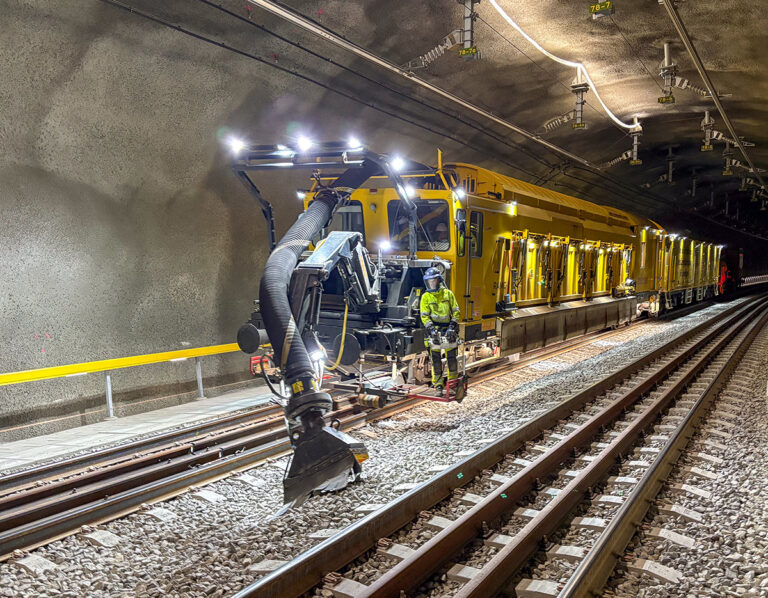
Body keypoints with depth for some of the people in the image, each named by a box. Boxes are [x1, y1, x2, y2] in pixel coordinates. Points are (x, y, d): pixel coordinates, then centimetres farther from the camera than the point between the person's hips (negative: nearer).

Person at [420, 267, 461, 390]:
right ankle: (438, 382, 9)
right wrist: (431, 328, -13)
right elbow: (424, 316, 0)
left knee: (452, 356, 4)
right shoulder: (426, 297, 3)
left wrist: (452, 327, -7)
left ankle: (453, 379, 16)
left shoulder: (448, 294, 5)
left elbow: (456, 312, 4)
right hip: (434, 331, -1)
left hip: (449, 330, 1)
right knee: (435, 357, 0)